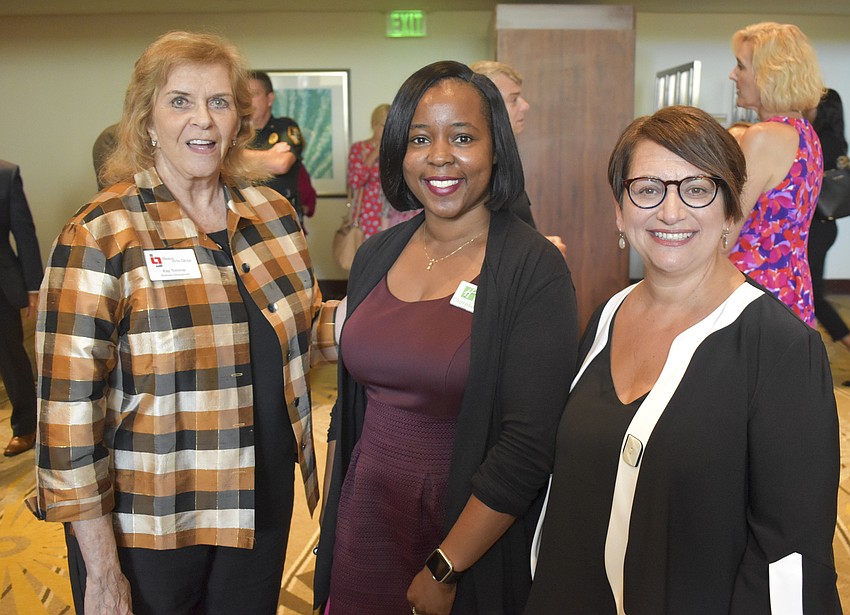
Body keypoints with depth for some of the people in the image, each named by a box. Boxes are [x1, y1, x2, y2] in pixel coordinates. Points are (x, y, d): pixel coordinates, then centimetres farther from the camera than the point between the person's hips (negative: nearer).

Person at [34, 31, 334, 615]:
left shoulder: (275, 213, -1)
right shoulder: (99, 237, -16)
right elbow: (70, 416, -16)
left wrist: (304, 456, 7)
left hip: (263, 508, 5)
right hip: (147, 526, -4)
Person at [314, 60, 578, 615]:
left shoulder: (534, 269, -15)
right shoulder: (376, 257, 2)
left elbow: (530, 443, -19)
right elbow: (350, 405, 10)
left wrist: (445, 570, -17)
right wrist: (330, 522, 11)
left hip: (471, 538, -4)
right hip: (363, 521, 5)